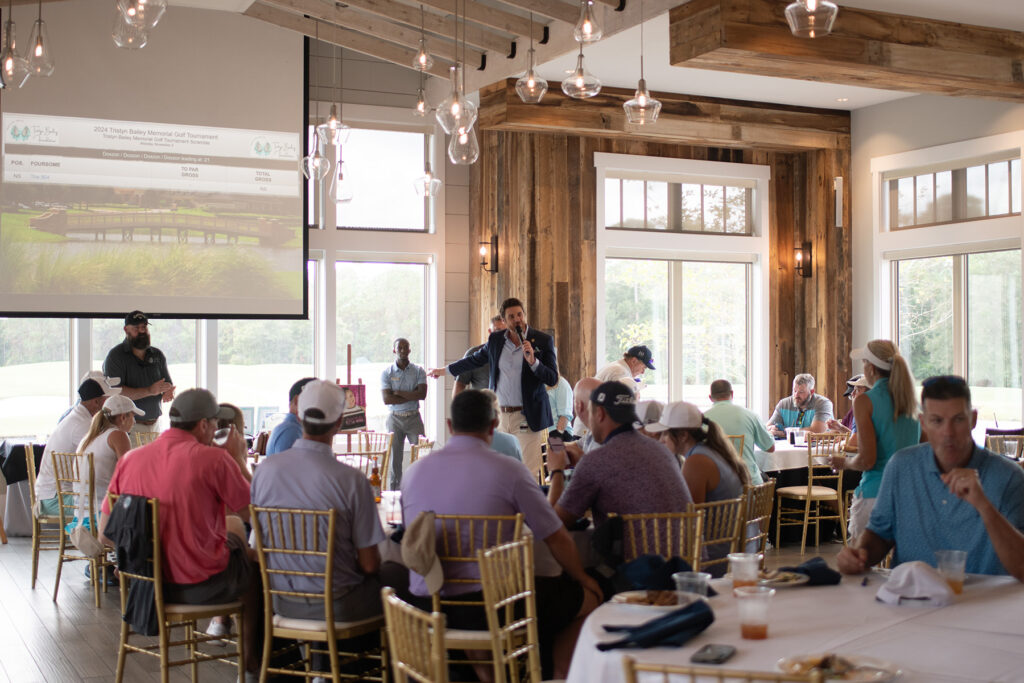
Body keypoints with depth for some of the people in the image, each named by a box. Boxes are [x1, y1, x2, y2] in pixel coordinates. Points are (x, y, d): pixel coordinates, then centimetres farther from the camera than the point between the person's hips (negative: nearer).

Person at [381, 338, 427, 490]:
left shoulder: (418, 370, 3)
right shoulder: (386, 372, 2)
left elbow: (422, 394, -10)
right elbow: (387, 399, -10)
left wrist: (398, 393, -12)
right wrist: (412, 396, -11)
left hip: (414, 417, 0)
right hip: (394, 418, 0)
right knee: (395, 456, 4)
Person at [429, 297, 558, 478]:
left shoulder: (543, 340, -1)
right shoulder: (495, 339, 10)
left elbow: (552, 379, -4)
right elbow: (476, 359, 27)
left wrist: (533, 361, -20)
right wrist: (445, 370, 36)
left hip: (527, 418, -4)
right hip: (499, 416, 4)